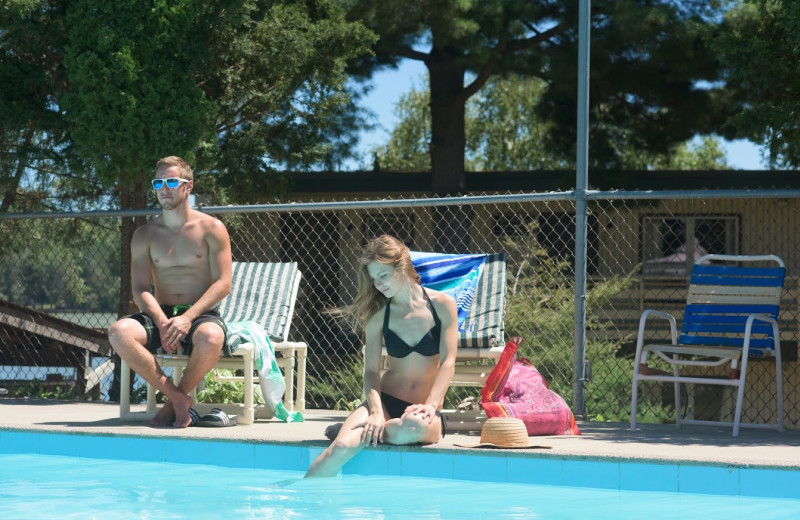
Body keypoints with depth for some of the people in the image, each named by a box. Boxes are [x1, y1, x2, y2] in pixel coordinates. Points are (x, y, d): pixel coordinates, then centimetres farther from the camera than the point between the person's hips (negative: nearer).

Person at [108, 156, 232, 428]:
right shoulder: (145, 235, 10)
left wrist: (187, 318, -20)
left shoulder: (211, 229, 2)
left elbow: (223, 284, -5)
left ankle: (175, 400, -12)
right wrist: (162, 322, -19)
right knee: (119, 332, -30)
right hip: (160, 315, 3)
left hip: (201, 315, -3)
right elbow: (140, 289, 1)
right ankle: (175, 396, -20)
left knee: (210, 337, -40)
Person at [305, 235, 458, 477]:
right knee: (342, 447, -31)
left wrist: (430, 406, -22)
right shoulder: (378, 315, 5)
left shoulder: (442, 305, 0)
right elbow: (371, 371, -1)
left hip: (427, 409, -1)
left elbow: (447, 363, -6)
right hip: (386, 401, 1)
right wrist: (376, 412, -21)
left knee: (414, 427, -40)